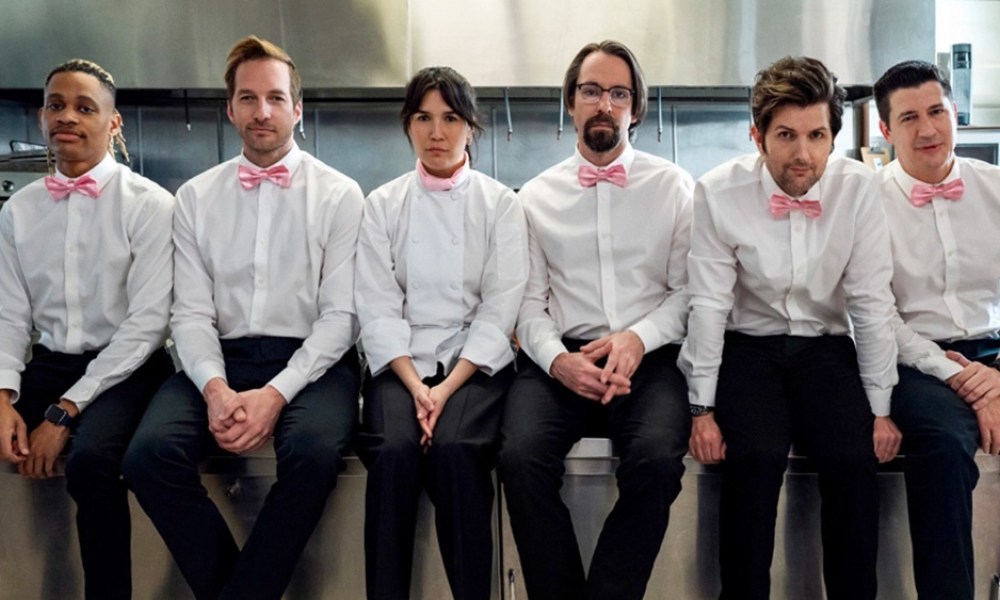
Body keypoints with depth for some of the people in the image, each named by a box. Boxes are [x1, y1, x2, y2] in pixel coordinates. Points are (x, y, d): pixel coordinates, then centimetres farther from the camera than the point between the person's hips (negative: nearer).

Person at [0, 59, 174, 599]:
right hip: (48, 364, 5)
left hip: (126, 369, -5)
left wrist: (65, 411, -17)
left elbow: (149, 321, -12)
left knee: (90, 457, -33)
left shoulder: (148, 204, -6)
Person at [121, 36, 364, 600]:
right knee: (149, 453, -25)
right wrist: (215, 388, -16)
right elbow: (192, 313, 4)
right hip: (221, 358, 3)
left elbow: (341, 314, -3)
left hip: (312, 361, -2)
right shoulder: (196, 197, 11)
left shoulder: (339, 195, 3)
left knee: (314, 451, -34)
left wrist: (277, 393, -17)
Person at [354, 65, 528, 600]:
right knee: (395, 452, -29)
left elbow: (500, 309, -3)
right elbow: (378, 309, 0)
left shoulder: (500, 205, 6)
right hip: (402, 364, 1)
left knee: (456, 450, -30)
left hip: (476, 363, -1)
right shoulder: (382, 205, 9)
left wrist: (448, 387, -15)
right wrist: (417, 388, -15)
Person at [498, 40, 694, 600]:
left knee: (657, 458, -32)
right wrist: (556, 359, -12)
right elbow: (529, 301, 8)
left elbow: (688, 290, 6)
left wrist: (638, 339, -13)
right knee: (523, 457, -28)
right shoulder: (536, 195, 13)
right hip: (561, 358, 1)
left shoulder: (674, 186, 11)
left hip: (650, 359, 0)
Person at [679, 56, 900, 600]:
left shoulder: (857, 189, -8)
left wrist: (880, 408, -3)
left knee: (854, 458, -22)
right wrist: (703, 408, -9)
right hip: (748, 347, -1)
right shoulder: (718, 192, -12)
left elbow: (872, 304, -4)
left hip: (827, 349, 2)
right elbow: (709, 304, -9)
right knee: (756, 457, -26)